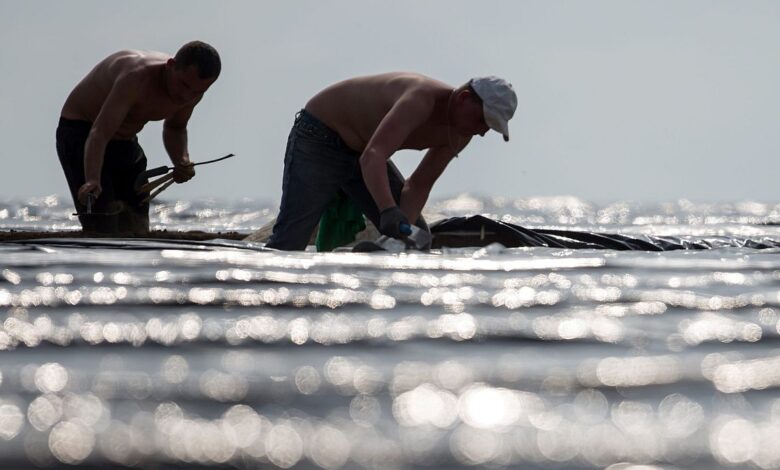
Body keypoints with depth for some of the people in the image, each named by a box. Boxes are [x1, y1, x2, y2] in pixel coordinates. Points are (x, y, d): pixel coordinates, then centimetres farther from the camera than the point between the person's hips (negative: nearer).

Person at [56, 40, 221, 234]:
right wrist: (92, 181, -61)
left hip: (125, 143, 8)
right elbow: (99, 134, -44)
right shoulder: (138, 78, -36)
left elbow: (174, 128, 10)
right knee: (103, 232, -20)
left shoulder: (192, 88, -12)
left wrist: (182, 161, -11)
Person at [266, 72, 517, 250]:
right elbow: (373, 156, -49)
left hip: (360, 152, 9)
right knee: (289, 240, -16)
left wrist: (404, 224, -22)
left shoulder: (460, 134, -8)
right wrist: (388, 212, -62)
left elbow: (419, 184, -3)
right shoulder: (422, 99, -37)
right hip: (319, 140, -9)